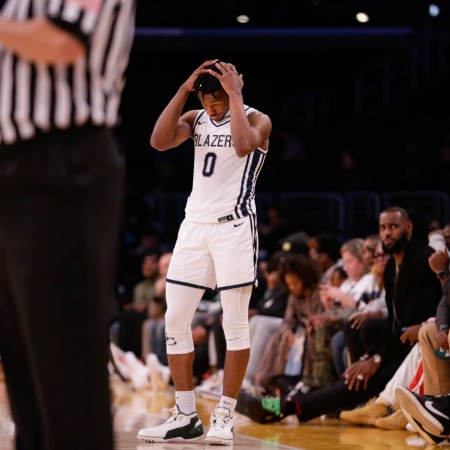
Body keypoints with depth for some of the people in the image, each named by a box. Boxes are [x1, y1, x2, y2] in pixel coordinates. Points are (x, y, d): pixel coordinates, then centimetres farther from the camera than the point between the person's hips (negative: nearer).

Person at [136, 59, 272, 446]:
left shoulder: (257, 120, -3)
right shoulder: (196, 119, 11)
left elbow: (243, 146, -26)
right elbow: (159, 141, -7)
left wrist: (235, 94, -19)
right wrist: (185, 89, -8)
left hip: (234, 226, -5)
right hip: (195, 225, 5)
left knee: (235, 324, -4)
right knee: (175, 321, 1)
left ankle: (224, 417, 1)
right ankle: (185, 418, 6)